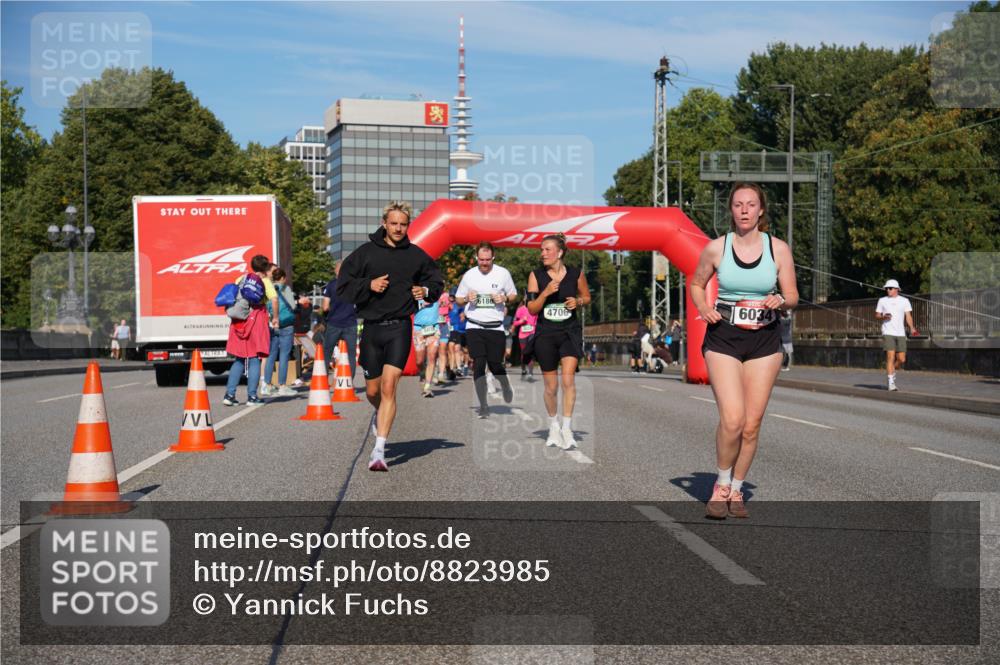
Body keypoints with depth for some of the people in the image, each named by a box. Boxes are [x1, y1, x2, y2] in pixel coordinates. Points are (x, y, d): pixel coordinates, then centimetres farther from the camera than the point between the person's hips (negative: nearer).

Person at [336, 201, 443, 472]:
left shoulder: (416, 255, 6)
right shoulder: (366, 253, 2)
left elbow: (436, 279, 22)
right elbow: (342, 286, 2)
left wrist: (426, 291, 1)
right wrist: (368, 285, -12)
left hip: (399, 328, -1)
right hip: (371, 329, 1)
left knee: (389, 387, -15)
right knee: (373, 391, 11)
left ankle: (379, 449, -15)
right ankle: (380, 414, 48)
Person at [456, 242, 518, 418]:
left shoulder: (503, 273, 2)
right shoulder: (469, 275, 4)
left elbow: (514, 295, 13)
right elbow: (458, 299, 13)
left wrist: (504, 299, -10)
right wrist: (467, 299, -9)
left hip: (496, 327, 0)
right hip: (474, 326, 0)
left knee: (495, 365, 1)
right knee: (478, 364, -9)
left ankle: (506, 386, 37)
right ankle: (483, 405, 0)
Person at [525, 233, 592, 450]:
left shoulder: (575, 274, -2)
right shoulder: (536, 275, -2)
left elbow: (587, 297, 14)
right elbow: (531, 308, -3)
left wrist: (577, 302, -8)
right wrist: (545, 293, -19)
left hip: (570, 332, -1)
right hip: (545, 334, 1)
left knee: (568, 379, -17)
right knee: (551, 386, 8)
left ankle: (567, 429, -11)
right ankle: (553, 426, 30)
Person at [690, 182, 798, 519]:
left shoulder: (779, 249, 0)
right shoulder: (716, 248, -1)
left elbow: (793, 296, 7)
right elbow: (696, 283, 14)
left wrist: (780, 301, -16)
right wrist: (703, 308, -6)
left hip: (765, 341, 2)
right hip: (723, 339, -1)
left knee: (752, 424, 3)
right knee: (732, 419, -15)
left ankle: (736, 489, 22)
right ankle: (721, 484, 8)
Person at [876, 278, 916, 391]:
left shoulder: (905, 300, 9)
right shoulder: (882, 300, 8)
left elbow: (908, 316, 2)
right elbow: (877, 315, 11)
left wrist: (911, 328, -15)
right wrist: (883, 317, -11)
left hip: (900, 334, 2)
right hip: (887, 333, -2)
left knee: (901, 360, 2)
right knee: (890, 357, -12)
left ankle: (891, 372, 30)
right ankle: (891, 383, -10)